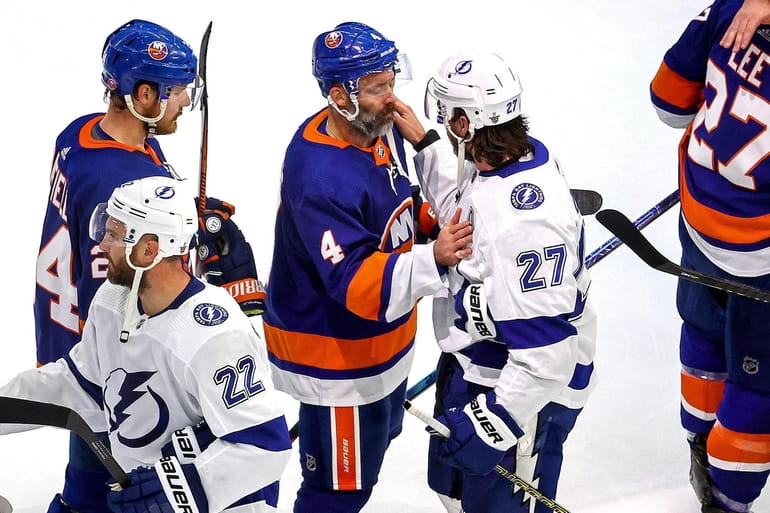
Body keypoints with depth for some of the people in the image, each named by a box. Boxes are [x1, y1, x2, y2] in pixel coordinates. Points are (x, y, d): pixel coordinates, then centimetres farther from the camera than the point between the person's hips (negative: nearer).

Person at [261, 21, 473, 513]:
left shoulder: (381, 130, -4)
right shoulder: (321, 178, -33)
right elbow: (356, 285, -37)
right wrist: (432, 261, -47)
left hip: (382, 340, 10)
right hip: (336, 358, -10)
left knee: (377, 440, 31)